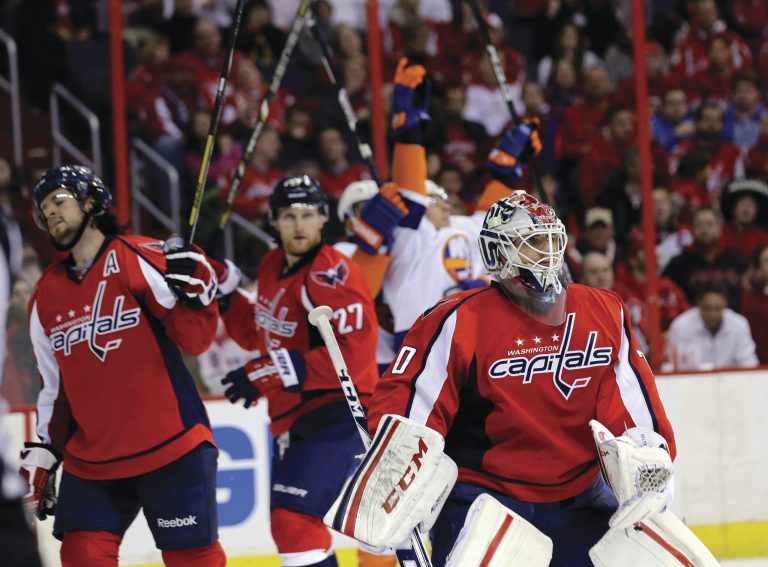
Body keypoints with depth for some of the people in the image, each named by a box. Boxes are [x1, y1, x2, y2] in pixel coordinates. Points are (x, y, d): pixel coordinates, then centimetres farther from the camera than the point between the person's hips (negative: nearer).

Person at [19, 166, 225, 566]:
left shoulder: (141, 259, -5)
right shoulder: (46, 296, 12)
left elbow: (195, 338, -8)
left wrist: (192, 289, -24)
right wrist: (43, 454, 15)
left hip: (170, 449, -5)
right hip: (90, 462, 5)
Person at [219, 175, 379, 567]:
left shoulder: (332, 274, -19)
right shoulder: (273, 266, 8)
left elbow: (353, 354, -28)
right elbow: (259, 334, 22)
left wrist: (273, 373, -29)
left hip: (335, 413, -10)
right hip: (290, 417, 10)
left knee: (295, 521, -21)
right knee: (289, 525, 21)